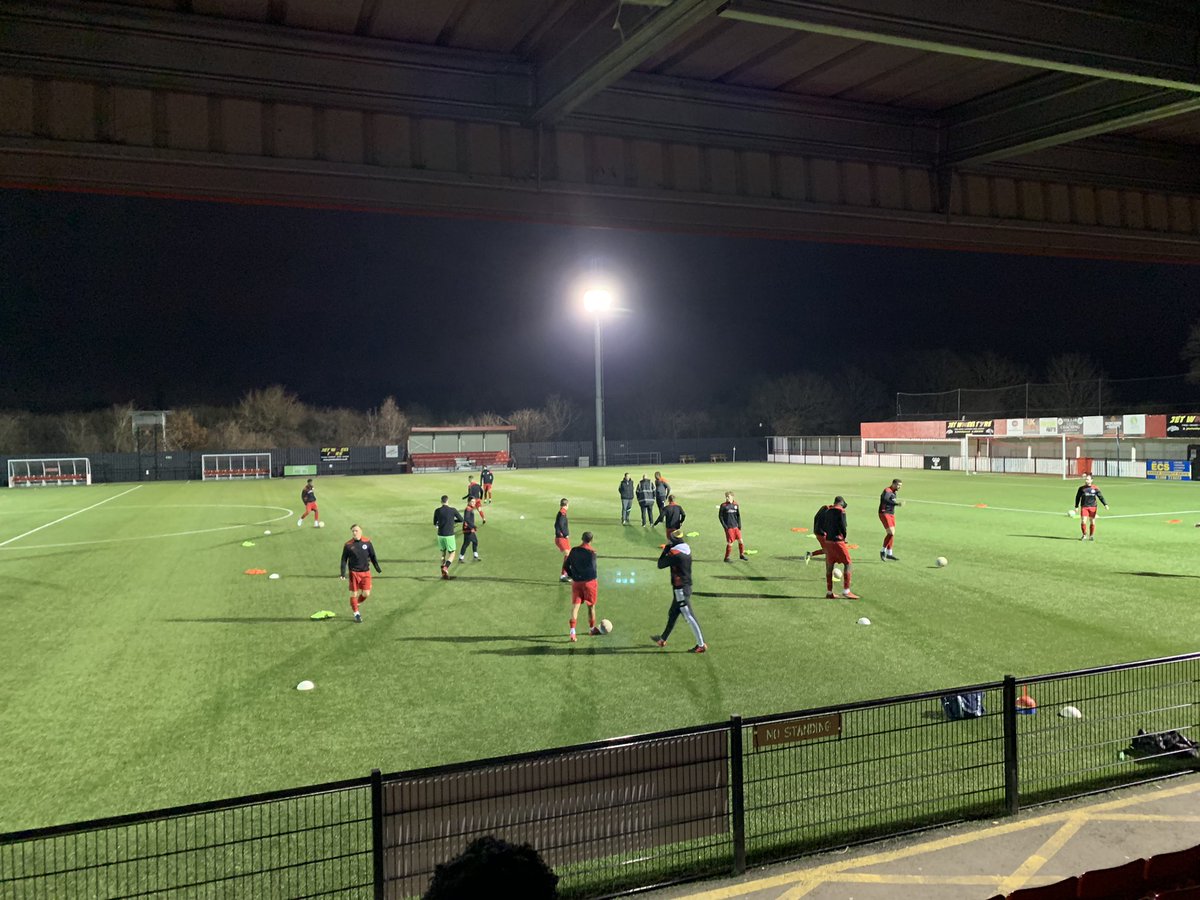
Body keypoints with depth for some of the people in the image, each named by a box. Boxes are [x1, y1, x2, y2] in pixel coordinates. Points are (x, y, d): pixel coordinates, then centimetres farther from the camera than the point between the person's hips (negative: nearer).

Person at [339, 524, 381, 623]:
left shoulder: (367, 542, -1)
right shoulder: (348, 545, -6)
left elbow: (372, 556, 8)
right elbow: (344, 559, -2)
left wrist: (378, 568, 6)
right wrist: (343, 573, -9)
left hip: (366, 572, 2)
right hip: (354, 573, -2)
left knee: (366, 594, 0)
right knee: (354, 594, 2)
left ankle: (356, 604, 30)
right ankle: (356, 613, 20)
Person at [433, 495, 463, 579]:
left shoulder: (437, 511, -1)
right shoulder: (453, 510, -7)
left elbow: (435, 523, 10)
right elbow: (461, 519, 5)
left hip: (440, 535, 3)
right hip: (449, 535, -3)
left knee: (443, 553, 19)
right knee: (452, 554, 7)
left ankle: (443, 572, 19)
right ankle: (445, 568, -17)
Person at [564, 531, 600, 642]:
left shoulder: (574, 551, 1)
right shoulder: (592, 553, -13)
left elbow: (566, 566, 5)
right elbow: (592, 568, -16)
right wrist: (595, 579, 2)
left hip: (576, 582, 3)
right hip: (589, 582, -3)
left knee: (575, 606, 1)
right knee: (591, 606, 15)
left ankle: (572, 631, -13)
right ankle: (592, 629, 30)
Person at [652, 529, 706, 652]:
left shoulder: (674, 553, -20)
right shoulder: (686, 549, 5)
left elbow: (660, 564, -10)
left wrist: (666, 548, -1)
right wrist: (668, 549, 10)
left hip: (680, 589, -9)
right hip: (686, 586, 9)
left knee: (689, 617, -5)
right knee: (672, 614, 21)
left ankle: (701, 645, -3)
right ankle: (663, 639, 35)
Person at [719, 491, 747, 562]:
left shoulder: (736, 505, 5)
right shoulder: (723, 505, -6)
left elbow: (738, 515, 13)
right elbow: (720, 516, -4)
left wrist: (739, 524, 4)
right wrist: (724, 526, -10)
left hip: (736, 526, 4)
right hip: (728, 527, -4)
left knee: (740, 540, 7)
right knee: (730, 543, -5)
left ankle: (741, 555, 26)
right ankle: (726, 558, 7)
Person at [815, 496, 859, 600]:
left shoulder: (828, 511, 11)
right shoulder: (841, 511, -9)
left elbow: (822, 523, 11)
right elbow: (842, 525, -16)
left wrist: (829, 535, 13)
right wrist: (844, 536, 1)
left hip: (828, 540, 7)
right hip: (837, 541, -7)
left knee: (829, 566, 11)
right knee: (847, 564, 1)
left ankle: (829, 592, 15)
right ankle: (846, 591, -3)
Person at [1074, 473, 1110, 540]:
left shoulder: (1095, 488, 1)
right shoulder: (1081, 488, 3)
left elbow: (1101, 497, 1)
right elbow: (1077, 497, 10)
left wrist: (1105, 504, -10)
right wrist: (1076, 506, 6)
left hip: (1092, 507, 0)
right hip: (1084, 507, 0)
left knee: (1092, 522, 3)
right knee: (1083, 521, -8)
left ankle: (1091, 536, 18)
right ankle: (1084, 535, 8)